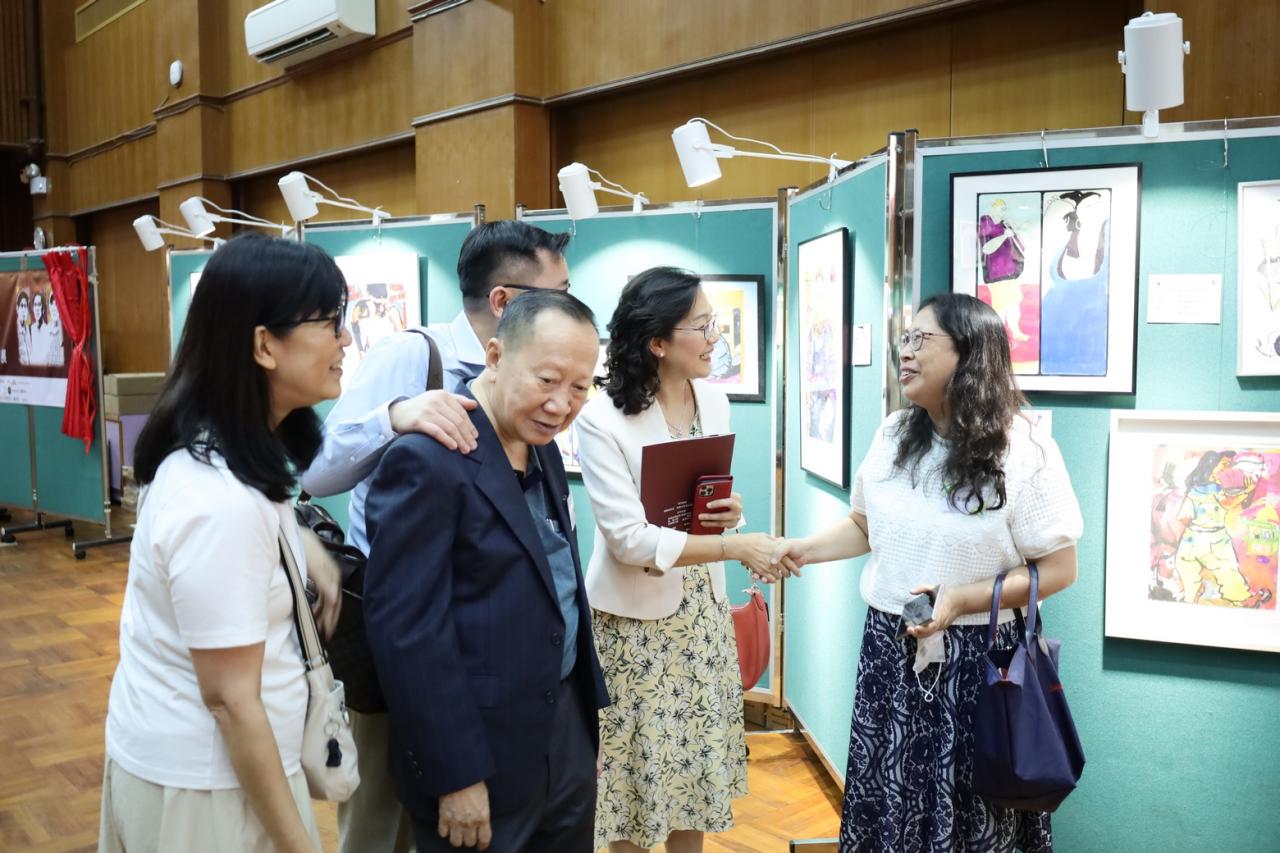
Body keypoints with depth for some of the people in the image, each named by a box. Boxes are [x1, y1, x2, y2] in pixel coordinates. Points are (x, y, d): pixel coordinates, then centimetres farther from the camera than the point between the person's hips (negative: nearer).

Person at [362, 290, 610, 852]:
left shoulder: (542, 449, 7)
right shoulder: (428, 461, -20)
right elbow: (408, 632, -21)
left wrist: (589, 716, 14)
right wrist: (456, 778, -19)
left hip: (567, 739, 8)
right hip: (482, 758, -8)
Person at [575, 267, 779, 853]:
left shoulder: (713, 400, 1)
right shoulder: (602, 418, -19)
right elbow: (631, 540, -23)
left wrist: (727, 513, -9)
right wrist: (736, 547, -24)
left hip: (702, 608, 6)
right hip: (635, 621, -6)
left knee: (694, 762, 16)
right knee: (637, 769, 8)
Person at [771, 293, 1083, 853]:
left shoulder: (1022, 451, -13)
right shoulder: (893, 435, 3)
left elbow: (1058, 570, -10)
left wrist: (962, 600, -21)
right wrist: (802, 549, -2)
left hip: (973, 661, -4)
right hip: (888, 651, 5)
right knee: (885, 802, 15)